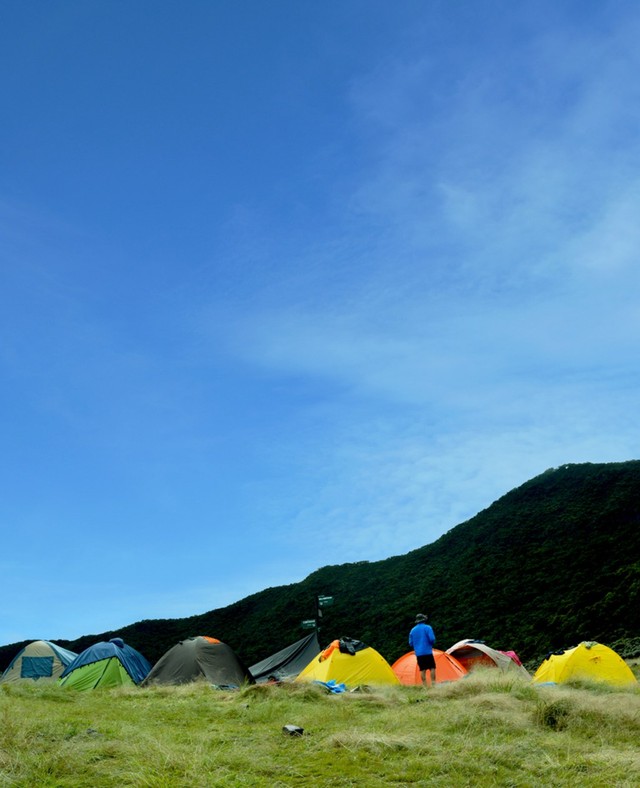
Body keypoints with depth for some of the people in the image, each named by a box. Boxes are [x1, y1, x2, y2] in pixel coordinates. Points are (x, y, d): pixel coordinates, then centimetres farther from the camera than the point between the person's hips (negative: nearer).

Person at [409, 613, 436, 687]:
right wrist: (431, 645, 10)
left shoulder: (412, 630, 10)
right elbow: (432, 639, -11)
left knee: (422, 670, 5)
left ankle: (424, 685, 1)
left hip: (418, 653, 4)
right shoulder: (427, 628, -3)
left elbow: (410, 643, 12)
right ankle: (433, 683, -5)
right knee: (432, 668, 2)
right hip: (428, 652, -4)